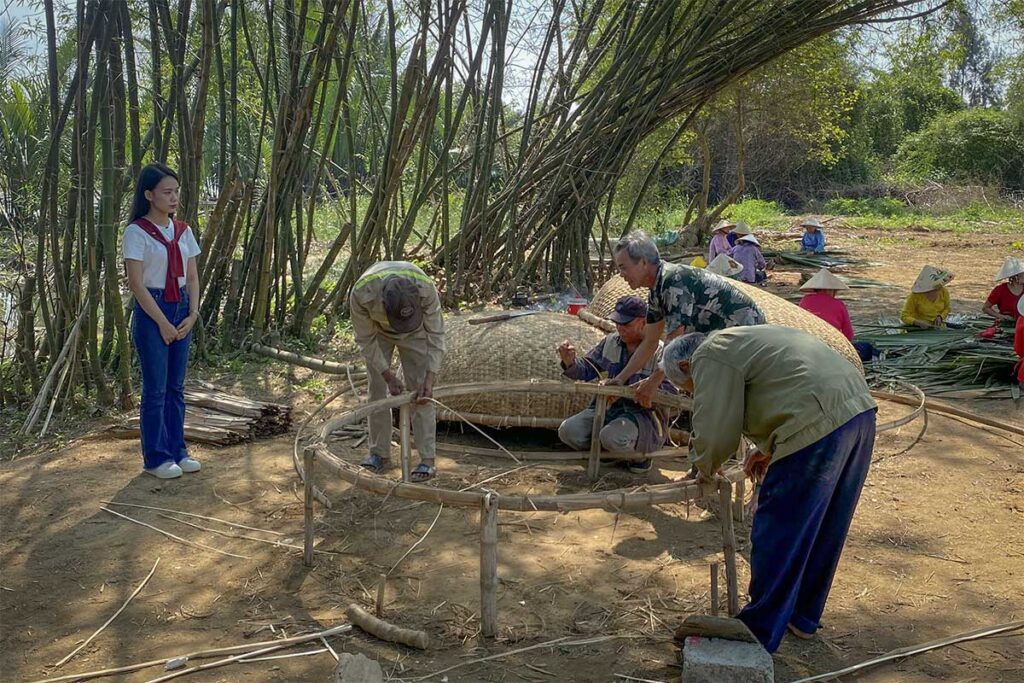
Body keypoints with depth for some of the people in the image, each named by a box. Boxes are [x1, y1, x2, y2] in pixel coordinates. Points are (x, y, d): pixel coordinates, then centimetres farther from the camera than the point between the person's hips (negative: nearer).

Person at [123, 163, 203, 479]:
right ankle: (156, 458, 10)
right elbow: (136, 283, -13)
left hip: (182, 311, 6)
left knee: (176, 387, 12)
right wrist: (163, 323, -14)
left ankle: (177, 451, 21)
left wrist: (192, 314, -3)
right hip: (151, 312, -6)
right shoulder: (137, 232, -10)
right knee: (155, 389, 0)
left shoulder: (183, 231, 9)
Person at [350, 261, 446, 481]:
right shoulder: (361, 294, -39)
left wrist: (430, 379, -30)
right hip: (377, 330, 1)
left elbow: (436, 335, -25)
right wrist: (388, 376, -22)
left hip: (415, 332, -1)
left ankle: (427, 459, -7)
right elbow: (366, 339, -22)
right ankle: (379, 452, 13)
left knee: (421, 392, -8)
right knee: (377, 389, 0)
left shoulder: (426, 289, -40)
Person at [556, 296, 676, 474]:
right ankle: (607, 452, 10)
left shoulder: (659, 351, -11)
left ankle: (641, 453, -1)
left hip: (643, 414, -5)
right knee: (568, 430, -17)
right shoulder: (610, 342, 6)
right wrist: (570, 363, -13)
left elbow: (670, 391, -17)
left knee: (612, 437, -37)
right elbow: (587, 370, 8)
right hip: (608, 408, 6)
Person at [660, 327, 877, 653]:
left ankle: (759, 633, 14)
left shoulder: (709, 357, 0)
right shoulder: (740, 340, 29)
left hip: (819, 425, -10)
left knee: (777, 536, 2)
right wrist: (768, 449, 30)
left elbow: (715, 431, -3)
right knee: (823, 529, 21)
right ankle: (803, 616, 37)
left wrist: (705, 468, 16)